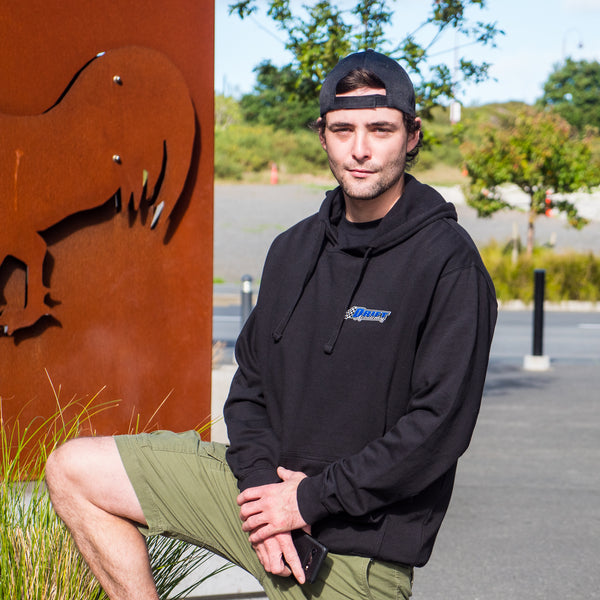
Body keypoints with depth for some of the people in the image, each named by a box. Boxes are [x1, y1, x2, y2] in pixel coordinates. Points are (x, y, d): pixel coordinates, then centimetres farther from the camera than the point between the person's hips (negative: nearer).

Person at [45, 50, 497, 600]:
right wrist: (259, 481, -9)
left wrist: (309, 499, -18)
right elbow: (250, 381, 10)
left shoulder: (449, 262, -15)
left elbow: (439, 427, -20)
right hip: (269, 483, 7)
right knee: (73, 470, 0)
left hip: (357, 549, -6)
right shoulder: (294, 249, 7)